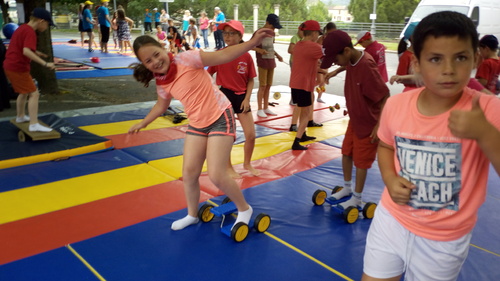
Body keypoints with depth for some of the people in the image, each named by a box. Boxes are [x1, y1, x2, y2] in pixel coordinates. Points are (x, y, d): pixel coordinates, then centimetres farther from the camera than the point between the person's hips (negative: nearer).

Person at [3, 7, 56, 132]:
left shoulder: (22, 28, 14)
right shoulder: (30, 32, -18)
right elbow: (26, 52, -31)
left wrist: (36, 53, 17)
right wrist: (45, 63, -35)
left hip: (10, 66, 10)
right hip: (18, 68, -10)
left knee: (24, 92, 25)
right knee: (34, 94, -9)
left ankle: (20, 117, 40)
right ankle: (34, 125, -13)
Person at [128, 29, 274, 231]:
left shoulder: (186, 59, -18)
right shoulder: (161, 83, 1)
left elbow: (222, 56, -22)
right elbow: (161, 105, 22)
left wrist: (253, 42, -32)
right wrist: (143, 123, 27)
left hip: (220, 118, -6)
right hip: (197, 125, 7)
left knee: (216, 176, -10)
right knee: (188, 173, 7)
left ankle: (244, 209, 16)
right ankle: (192, 215, 32)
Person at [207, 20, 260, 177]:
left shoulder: (247, 56, -4)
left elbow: (251, 81, 3)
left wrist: (247, 99, -7)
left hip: (241, 97, 2)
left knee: (251, 135, 4)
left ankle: (247, 164, 29)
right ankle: (228, 167, 24)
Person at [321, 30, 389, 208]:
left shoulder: (366, 66, -32)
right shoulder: (351, 59, -6)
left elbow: (384, 96, -26)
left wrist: (380, 125, -24)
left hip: (368, 123, -8)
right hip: (354, 118, 9)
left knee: (360, 161, 6)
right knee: (346, 153, 19)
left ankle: (357, 198, 25)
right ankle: (347, 188, 40)